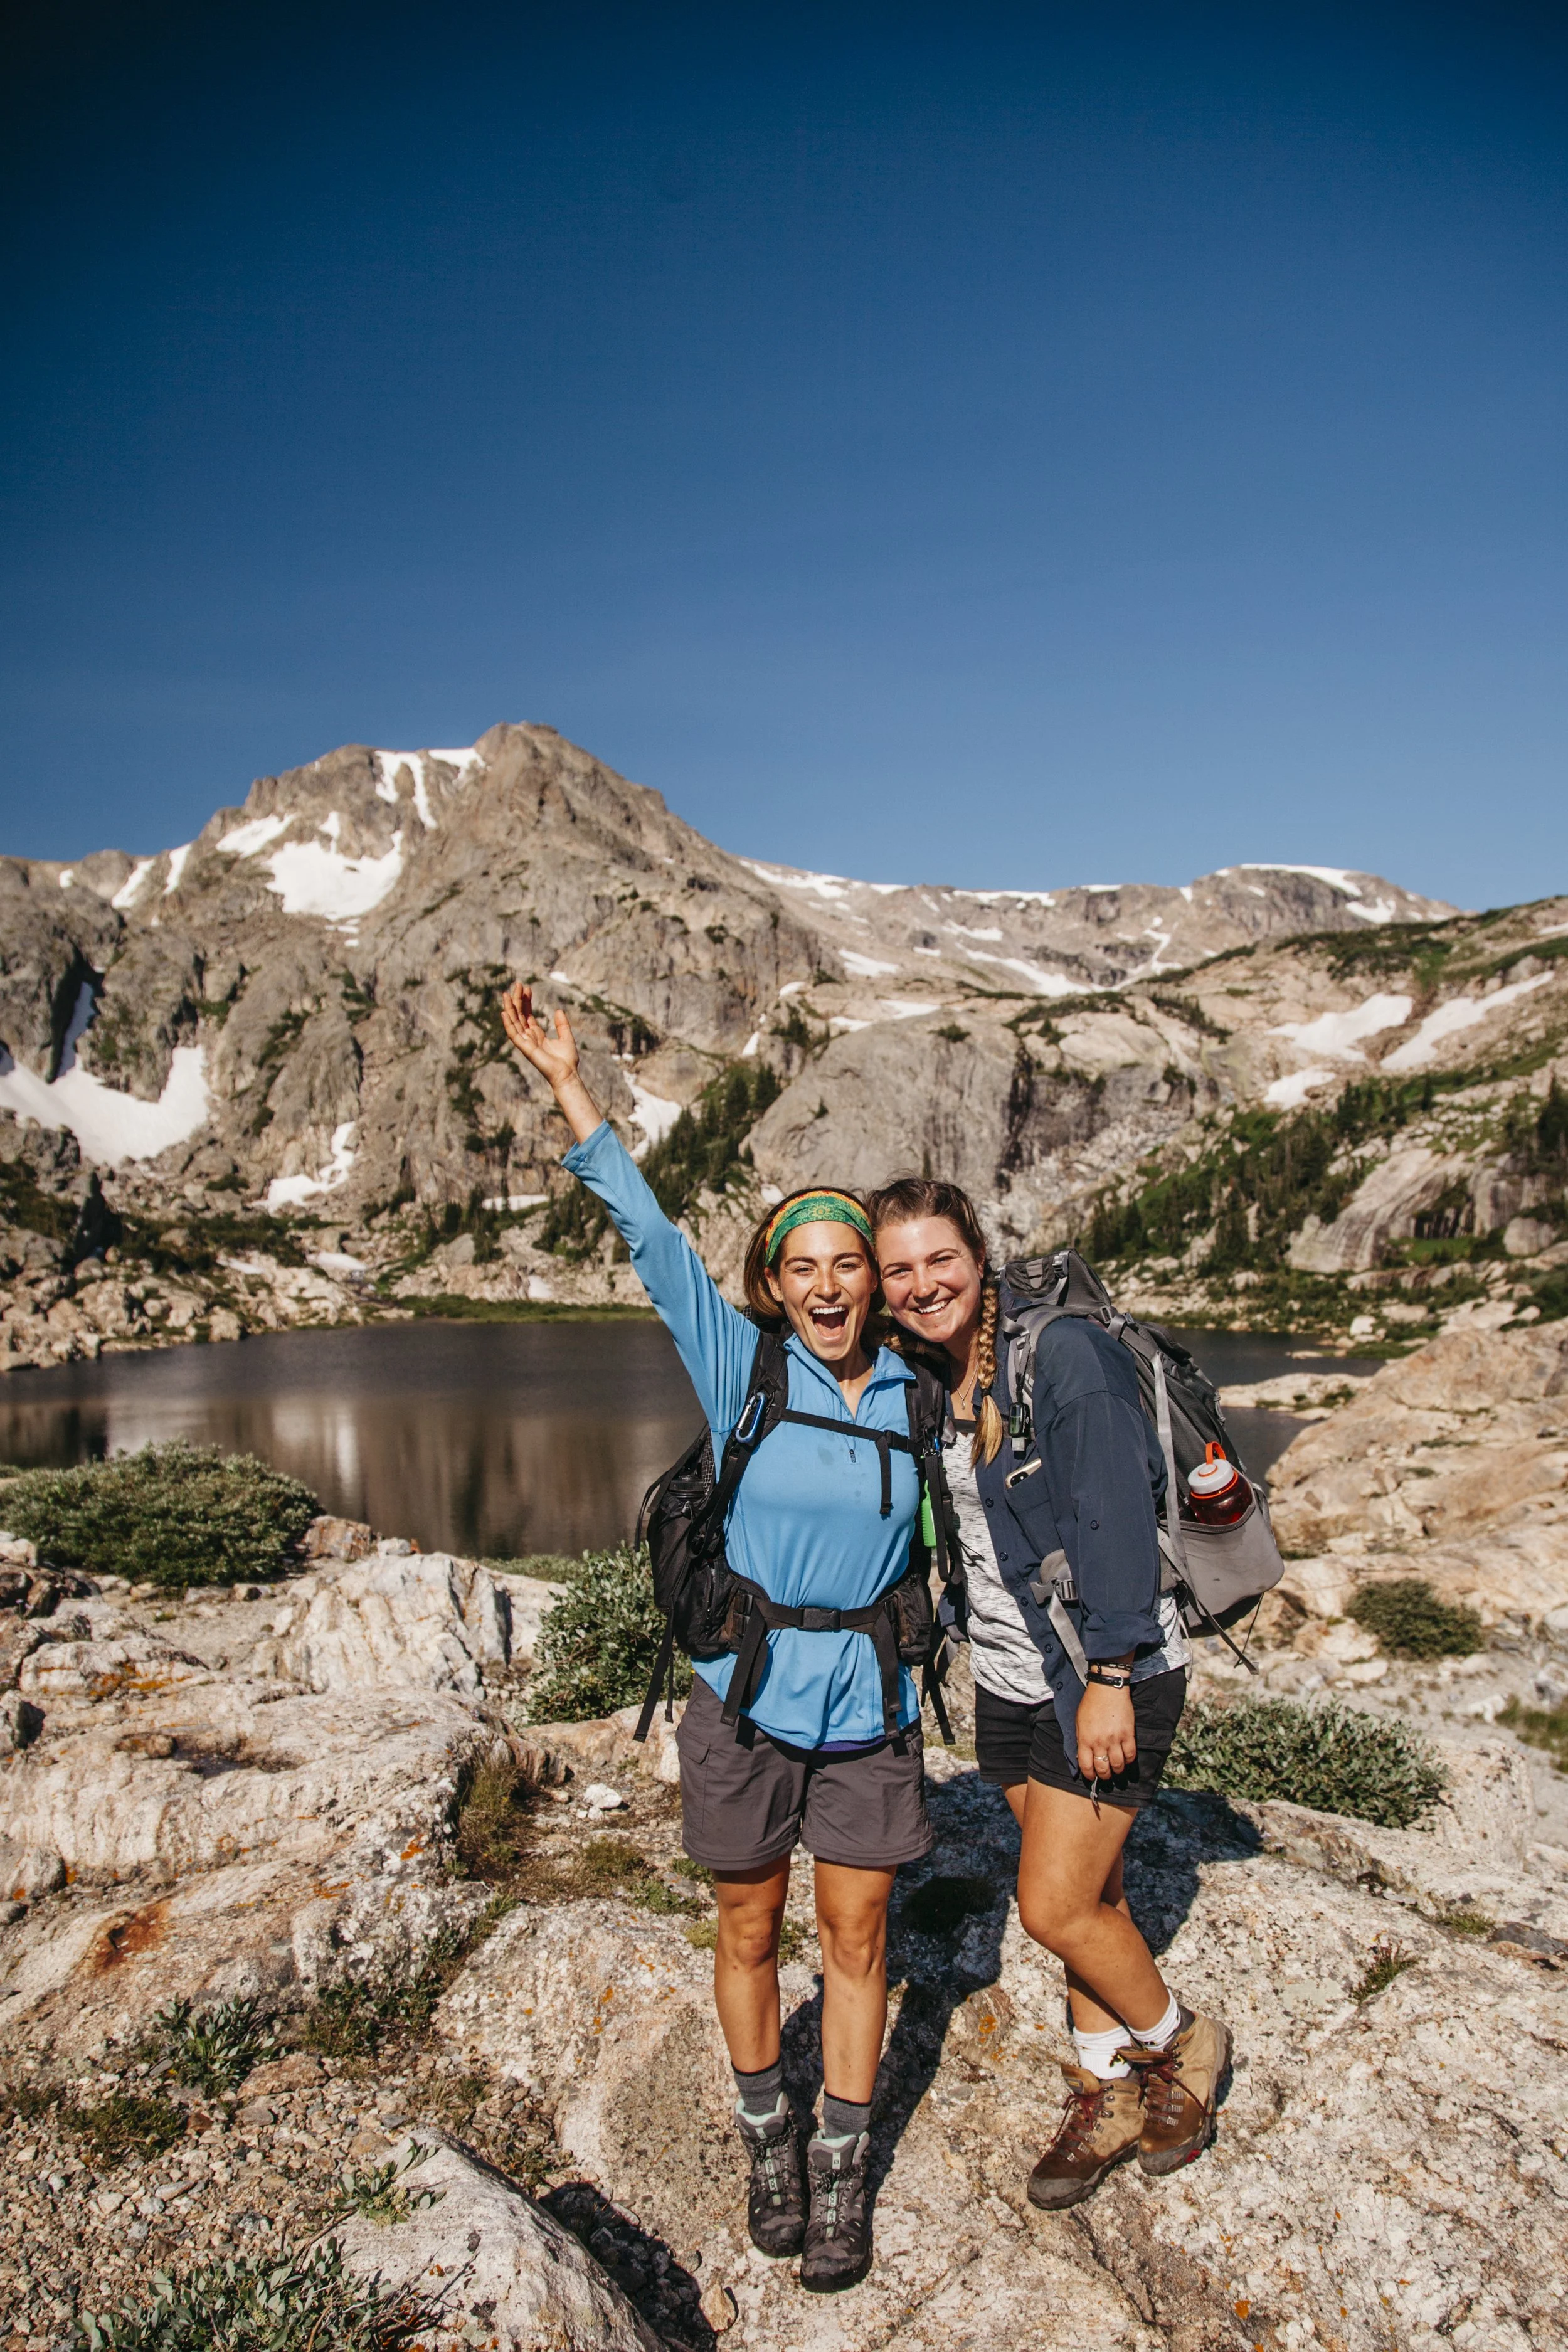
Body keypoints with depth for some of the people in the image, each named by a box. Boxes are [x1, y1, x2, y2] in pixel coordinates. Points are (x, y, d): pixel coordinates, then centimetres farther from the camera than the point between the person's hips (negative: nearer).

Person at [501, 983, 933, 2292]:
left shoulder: (911, 1396, -2)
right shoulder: (740, 1365, -9)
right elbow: (649, 1236, -15)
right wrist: (569, 1086, -19)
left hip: (869, 1704, 2)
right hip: (746, 1697, -1)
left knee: (856, 1938, 12)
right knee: (750, 1932, 14)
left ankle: (843, 2175, 32)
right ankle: (768, 2144, 38)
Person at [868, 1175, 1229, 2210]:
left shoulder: (1066, 1352, -19)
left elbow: (1115, 1521, -20)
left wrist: (1110, 1676, -21)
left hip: (1111, 1674, -6)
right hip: (1010, 1677, 6)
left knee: (1056, 1908, -2)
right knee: (1089, 1894, 17)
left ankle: (1181, 2044, 26)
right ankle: (1106, 2100, 36)